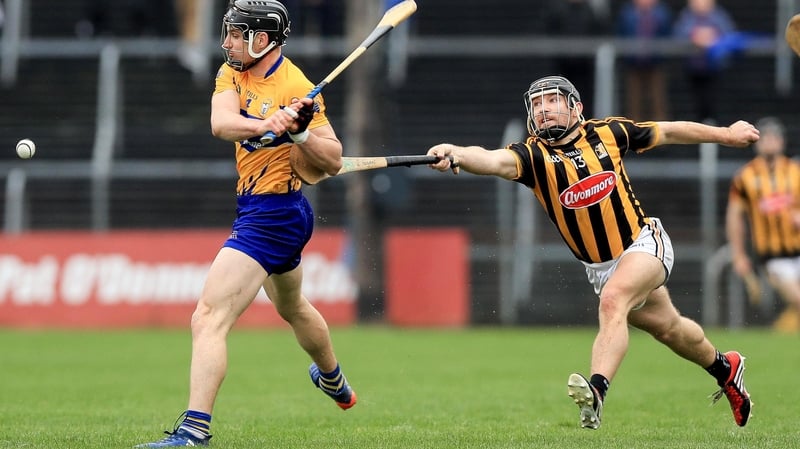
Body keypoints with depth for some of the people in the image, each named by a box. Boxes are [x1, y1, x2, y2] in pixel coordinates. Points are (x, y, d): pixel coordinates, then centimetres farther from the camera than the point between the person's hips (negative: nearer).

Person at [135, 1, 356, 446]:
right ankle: (335, 383, 60)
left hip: (272, 216, -10)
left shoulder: (296, 88, -18)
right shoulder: (232, 74, 3)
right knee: (292, 307, 34)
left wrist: (300, 132, -32)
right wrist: (266, 124, -37)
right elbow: (221, 123, -19)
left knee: (210, 318, -20)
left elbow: (334, 162, -15)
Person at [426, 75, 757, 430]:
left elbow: (666, 133, 8)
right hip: (600, 267, 3)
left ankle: (596, 390, -45)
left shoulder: (607, 132, -8)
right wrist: (455, 154, -56)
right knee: (668, 328, 18)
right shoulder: (533, 154, -13)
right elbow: (494, 161, -34)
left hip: (644, 243, -3)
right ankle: (725, 369, 46)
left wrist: (725, 134, 17)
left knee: (612, 300, -31)